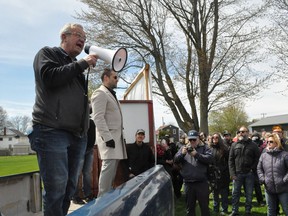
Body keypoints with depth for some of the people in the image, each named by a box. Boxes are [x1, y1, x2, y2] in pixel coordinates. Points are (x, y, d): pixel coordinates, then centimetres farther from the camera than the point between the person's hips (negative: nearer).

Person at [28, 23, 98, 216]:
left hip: (78, 135, 7)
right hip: (51, 131, -7)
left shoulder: (77, 67, 26)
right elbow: (49, 78, -13)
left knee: (69, 187, 8)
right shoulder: (47, 53, 7)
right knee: (56, 188, -10)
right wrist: (82, 64, -7)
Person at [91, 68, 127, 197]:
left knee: (113, 167, 7)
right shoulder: (100, 93, -7)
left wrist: (120, 136, 17)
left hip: (116, 136, 9)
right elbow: (98, 117, -16)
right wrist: (107, 137, -23)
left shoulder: (111, 94, 23)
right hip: (109, 136, -9)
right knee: (109, 166, -12)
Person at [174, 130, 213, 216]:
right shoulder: (184, 148, 10)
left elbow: (210, 159, -13)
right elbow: (176, 160, 2)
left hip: (201, 182, -2)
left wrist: (197, 154, -22)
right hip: (188, 183, 3)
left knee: (204, 206, 7)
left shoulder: (204, 147, 3)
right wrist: (182, 153, -17)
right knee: (189, 207, 16)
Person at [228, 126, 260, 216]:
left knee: (249, 194, 8)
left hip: (249, 174, -1)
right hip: (237, 174, 1)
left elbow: (257, 158, -1)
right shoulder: (234, 145, 5)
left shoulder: (253, 145, 1)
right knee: (235, 193, 6)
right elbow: (231, 160, 3)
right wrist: (232, 173, -4)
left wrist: (253, 169, -12)